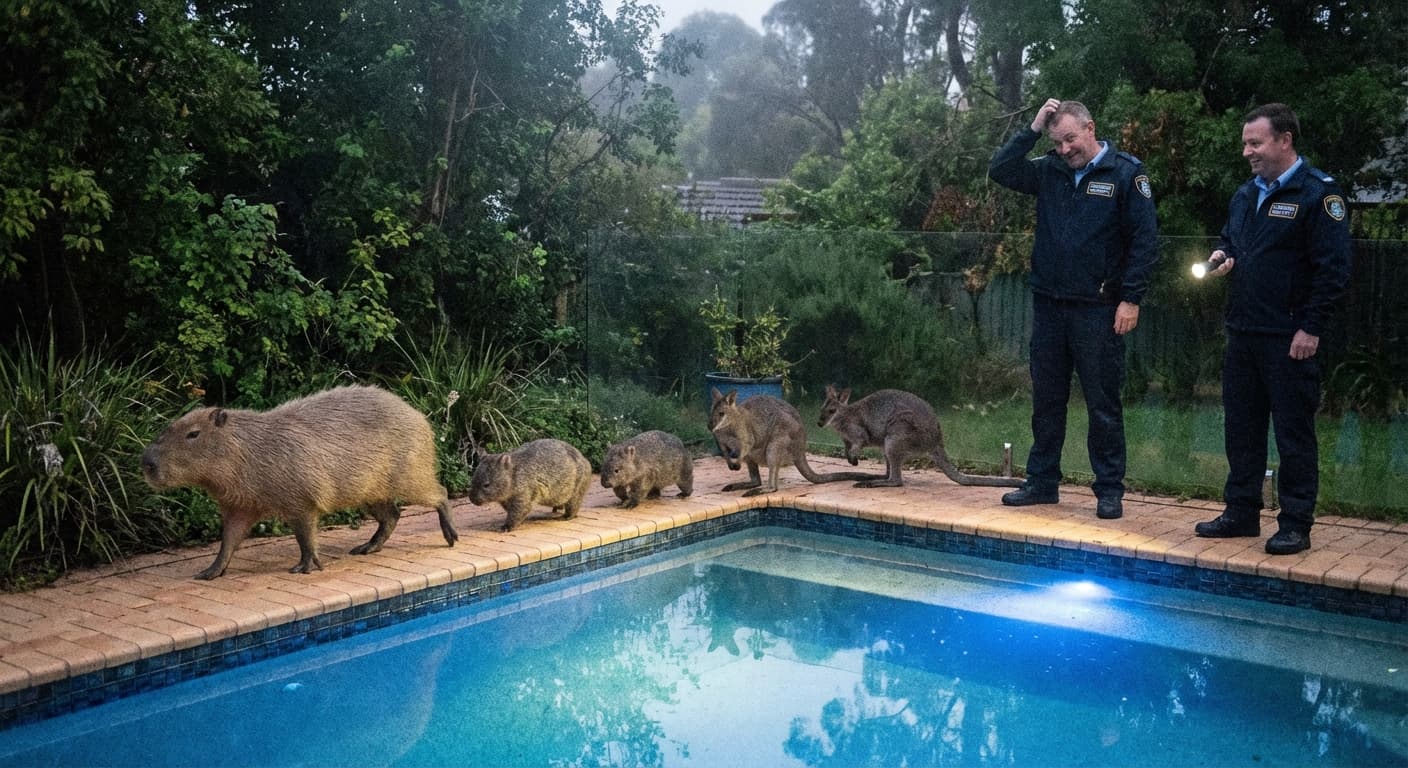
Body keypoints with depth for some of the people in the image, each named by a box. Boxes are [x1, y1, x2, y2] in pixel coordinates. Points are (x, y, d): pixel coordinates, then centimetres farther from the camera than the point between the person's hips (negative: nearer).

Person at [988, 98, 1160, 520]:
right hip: (1048, 306, 5)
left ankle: (1110, 490, 12)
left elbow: (1145, 240, -8)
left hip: (1098, 310, -5)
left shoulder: (1126, 172, -5)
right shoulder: (1049, 171, 9)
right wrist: (1032, 130, -2)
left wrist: (1131, 299, -13)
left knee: (1103, 404, 2)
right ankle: (1042, 481, 22)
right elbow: (1000, 171, 4)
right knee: (1046, 399, 12)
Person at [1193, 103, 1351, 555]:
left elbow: (1333, 267, -13)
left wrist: (1311, 328, -17)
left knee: (1294, 432, 0)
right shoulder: (1246, 195, 14)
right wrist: (1222, 256, 4)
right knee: (1241, 428, 12)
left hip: (1291, 339, -7)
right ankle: (1241, 513, 23)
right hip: (1243, 332, 8)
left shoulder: (1318, 193, -9)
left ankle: (1296, 525, 9)